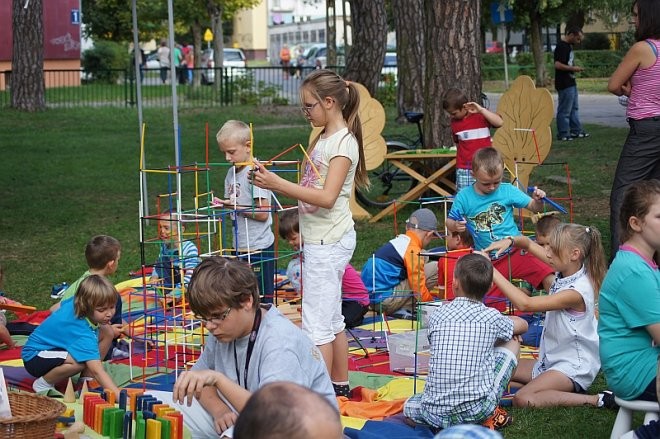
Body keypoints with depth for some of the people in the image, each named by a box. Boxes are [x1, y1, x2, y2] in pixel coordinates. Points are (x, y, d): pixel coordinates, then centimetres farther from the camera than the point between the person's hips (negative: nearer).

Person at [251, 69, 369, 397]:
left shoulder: (344, 142, -14)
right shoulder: (321, 139, 14)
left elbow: (327, 197, -23)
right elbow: (308, 191, 12)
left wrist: (278, 184, -25)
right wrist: (270, 182, 0)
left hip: (329, 242, -10)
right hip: (318, 239, 10)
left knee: (316, 321, -8)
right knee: (332, 318, 17)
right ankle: (340, 385, 27)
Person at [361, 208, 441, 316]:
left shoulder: (398, 240, 18)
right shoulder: (413, 250, -9)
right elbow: (418, 288, -10)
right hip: (385, 300, -9)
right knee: (435, 268, -8)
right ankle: (405, 309, -5)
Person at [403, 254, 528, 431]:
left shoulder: (437, 315, 4)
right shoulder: (492, 317, 0)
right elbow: (523, 325, 23)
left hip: (435, 415, 1)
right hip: (478, 412, -1)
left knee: (410, 405, 37)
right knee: (512, 344, 19)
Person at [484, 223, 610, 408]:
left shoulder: (576, 291, -26)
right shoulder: (566, 270, -1)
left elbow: (525, 304, -31)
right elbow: (529, 244, 9)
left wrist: (492, 272, -28)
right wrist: (510, 241, -14)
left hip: (573, 366, -10)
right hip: (551, 358, 10)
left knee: (523, 400, -29)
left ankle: (597, 400, -17)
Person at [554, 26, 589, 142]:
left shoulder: (569, 46, 14)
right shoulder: (561, 46, -18)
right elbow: (558, 65, -26)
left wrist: (575, 67, 12)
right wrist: (573, 69, -18)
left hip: (571, 82, 11)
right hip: (564, 84, -11)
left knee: (573, 108, 17)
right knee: (564, 110, -3)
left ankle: (576, 131, 26)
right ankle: (563, 134, 4)